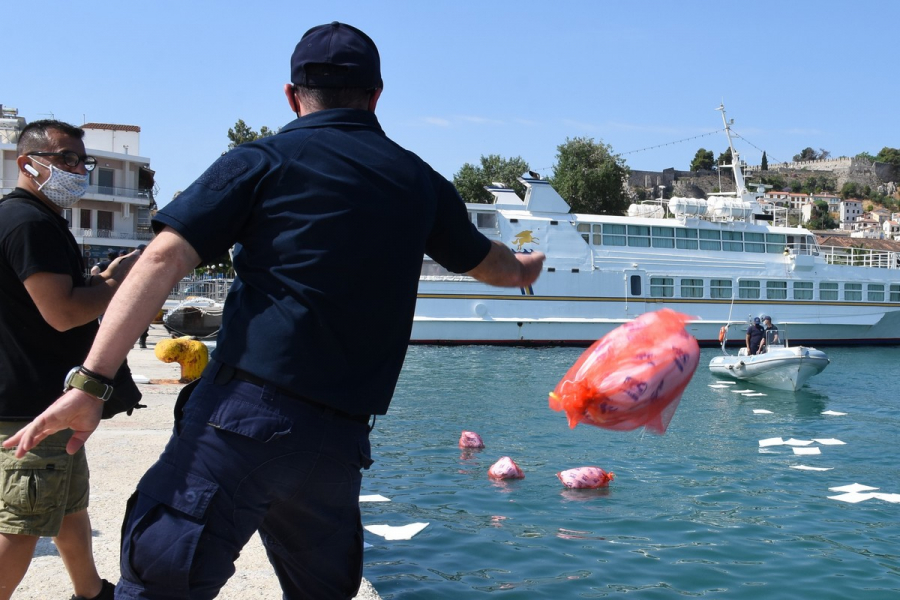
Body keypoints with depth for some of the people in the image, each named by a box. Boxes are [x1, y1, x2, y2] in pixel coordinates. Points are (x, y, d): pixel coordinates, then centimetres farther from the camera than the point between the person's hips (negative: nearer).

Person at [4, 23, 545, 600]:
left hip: (244, 416, -4)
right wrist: (525, 268, 56)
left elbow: (164, 259, -7)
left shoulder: (264, 160, 3)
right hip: (339, 440, 5)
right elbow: (488, 261, 33)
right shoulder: (419, 181, 15)